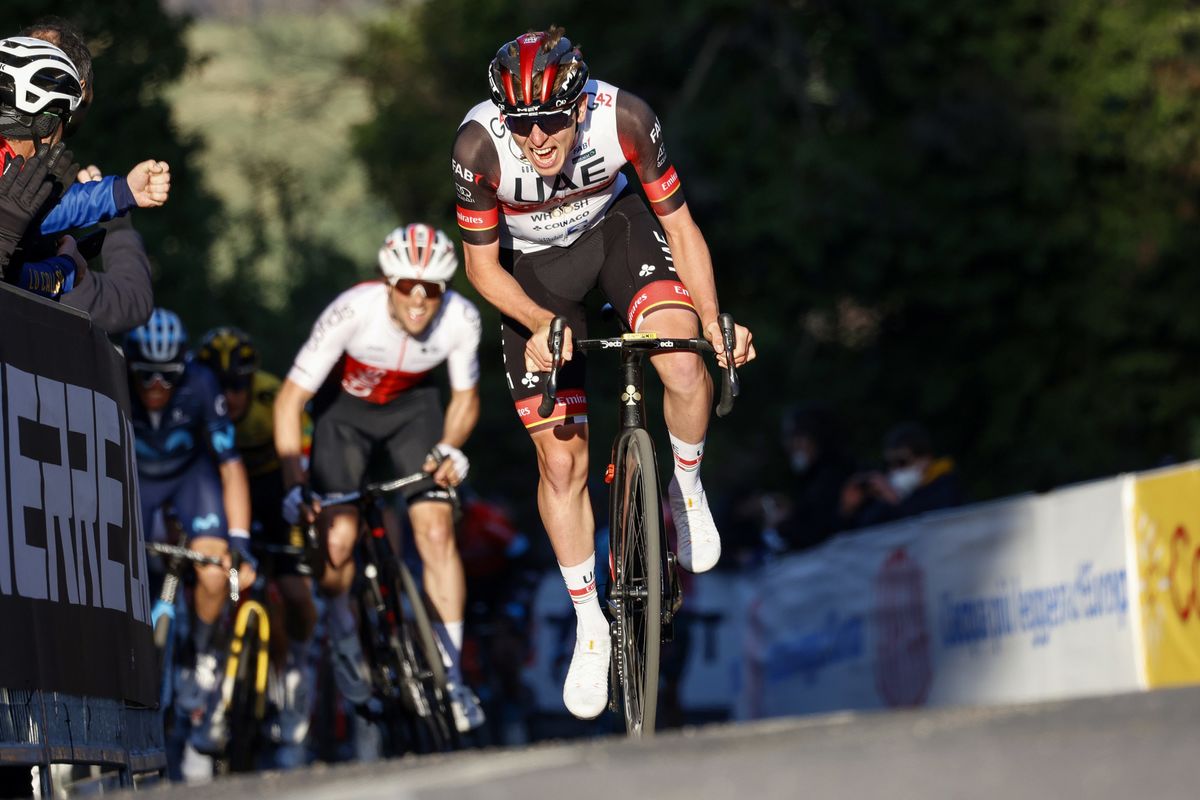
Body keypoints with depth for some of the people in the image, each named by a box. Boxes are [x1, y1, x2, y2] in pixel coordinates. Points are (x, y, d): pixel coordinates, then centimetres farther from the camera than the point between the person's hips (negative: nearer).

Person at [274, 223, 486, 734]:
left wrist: (451, 447, -26)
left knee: (437, 532, -15)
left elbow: (465, 397, -6)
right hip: (346, 409, -1)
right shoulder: (353, 311, -35)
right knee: (339, 538, -14)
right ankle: (345, 643, 15)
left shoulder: (460, 319, -27)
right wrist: (294, 484, -35)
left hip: (413, 408, 1)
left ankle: (451, 674, -6)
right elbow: (290, 399, -28)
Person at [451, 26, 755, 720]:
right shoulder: (480, 144, -32)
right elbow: (482, 265, -18)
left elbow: (679, 224, -18)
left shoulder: (624, 118, -32)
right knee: (562, 460, -1)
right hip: (532, 270, 0)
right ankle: (591, 629, 16)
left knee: (684, 369, -30)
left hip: (616, 226, 0)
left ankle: (688, 491, 1)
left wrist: (714, 321, -29)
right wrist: (541, 324, -35)